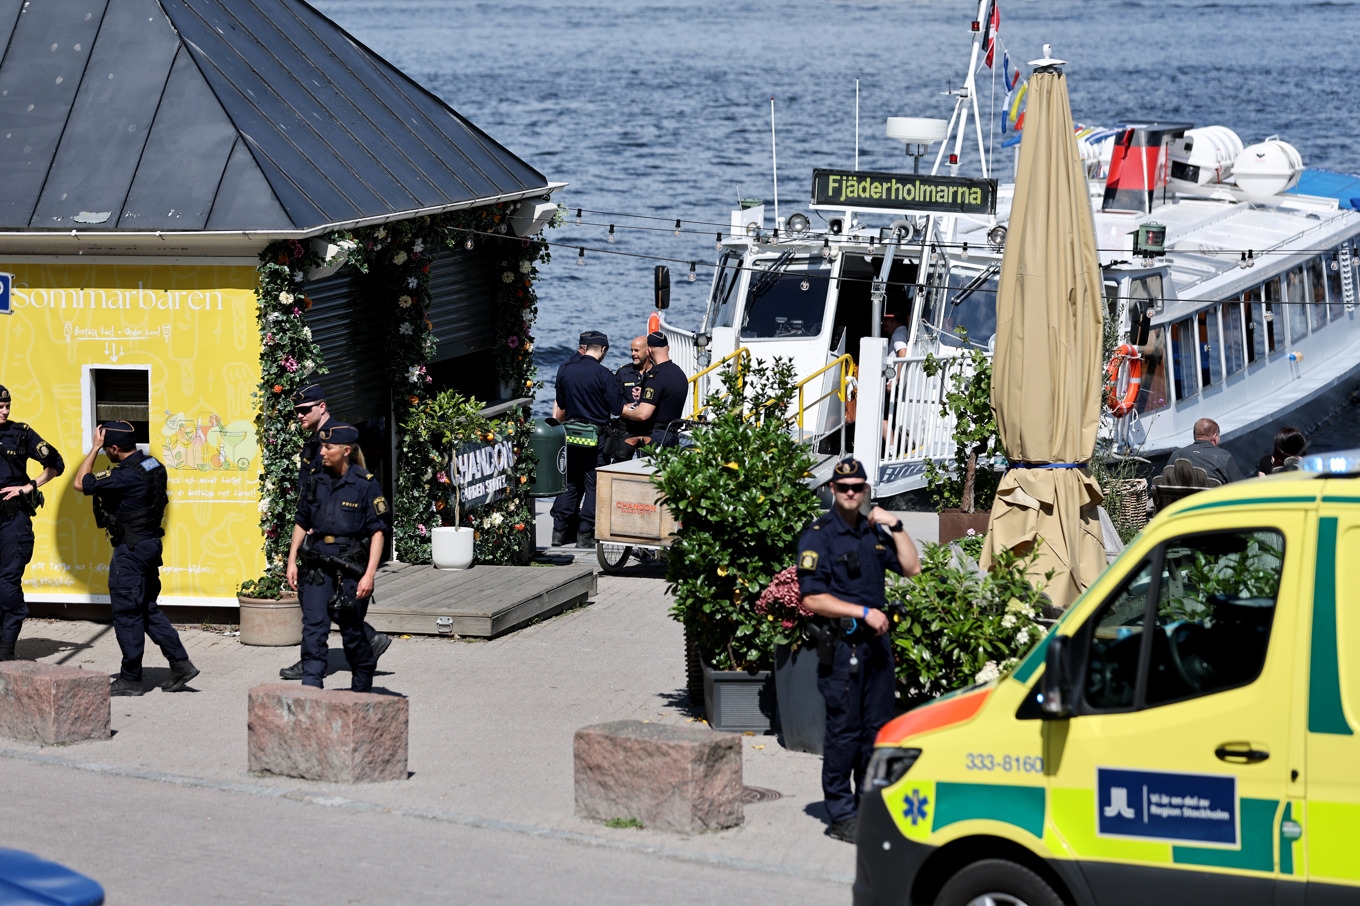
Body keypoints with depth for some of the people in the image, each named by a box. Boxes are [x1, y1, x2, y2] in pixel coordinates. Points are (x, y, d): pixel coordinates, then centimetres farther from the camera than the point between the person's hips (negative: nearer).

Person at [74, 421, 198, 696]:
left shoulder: (125, 475, -22)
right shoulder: (153, 466, 7)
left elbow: (81, 483, -17)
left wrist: (95, 447, -10)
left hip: (130, 550, -9)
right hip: (151, 543, 9)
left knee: (127, 613, 0)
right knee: (148, 609, 16)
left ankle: (130, 679, 7)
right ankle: (181, 664, 13)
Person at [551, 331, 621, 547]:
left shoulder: (565, 369, 3)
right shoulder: (602, 374, -13)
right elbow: (616, 409, -13)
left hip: (571, 432, 5)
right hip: (595, 436, -5)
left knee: (570, 483, 13)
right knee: (593, 485, 2)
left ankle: (559, 531, 12)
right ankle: (585, 535, 1)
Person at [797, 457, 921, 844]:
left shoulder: (874, 532, 14)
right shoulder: (819, 535, -6)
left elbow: (911, 567, 9)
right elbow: (812, 598, -13)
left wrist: (895, 527, -1)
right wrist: (864, 612, -16)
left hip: (876, 641, 6)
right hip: (841, 645, -6)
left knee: (878, 725, 9)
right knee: (843, 730, -4)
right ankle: (842, 815, 1)